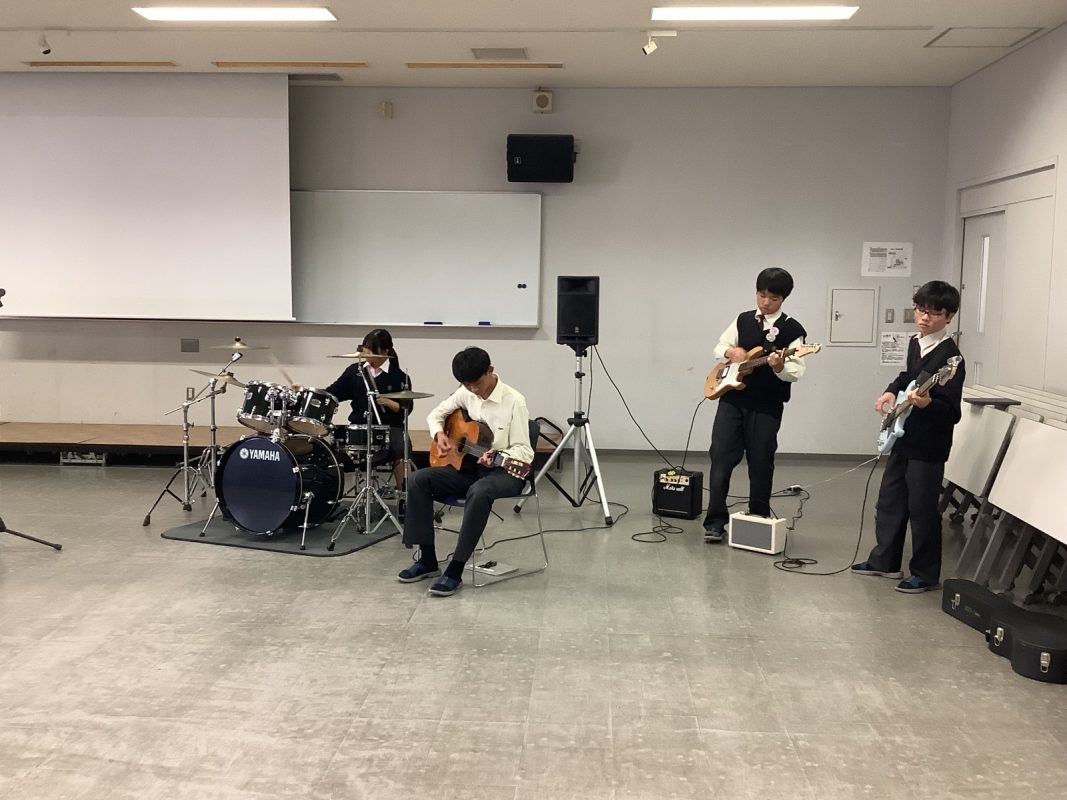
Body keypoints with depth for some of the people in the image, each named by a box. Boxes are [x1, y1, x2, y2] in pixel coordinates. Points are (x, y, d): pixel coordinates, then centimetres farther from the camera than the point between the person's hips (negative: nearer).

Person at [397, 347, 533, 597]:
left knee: (479, 492, -40)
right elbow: (436, 414, 16)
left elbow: (524, 451, -17)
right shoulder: (466, 393, 1)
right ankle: (428, 559, -7)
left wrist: (497, 457, -37)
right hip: (469, 464, 7)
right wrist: (439, 434, -7)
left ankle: (455, 570, -31)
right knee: (419, 480, -14)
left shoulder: (514, 402, -16)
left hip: (505, 471, -6)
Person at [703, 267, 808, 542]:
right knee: (721, 458, -2)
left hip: (767, 406, -3)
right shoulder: (743, 319, 9)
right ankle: (715, 521, 4)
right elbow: (719, 347, 16)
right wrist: (730, 351, -7)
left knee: (760, 463, 5)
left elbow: (797, 371, -11)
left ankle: (759, 520, 21)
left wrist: (780, 367, -32)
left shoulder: (793, 330, -3)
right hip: (732, 398, 3)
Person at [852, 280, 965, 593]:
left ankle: (925, 574, 16)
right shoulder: (915, 343, 6)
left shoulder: (950, 356, -19)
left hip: (928, 446, -9)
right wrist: (891, 392, 6)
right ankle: (885, 560, 31)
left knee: (922, 509, 1)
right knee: (889, 501, 17)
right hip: (904, 438, 9)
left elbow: (953, 412, -22)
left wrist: (927, 404, -40)